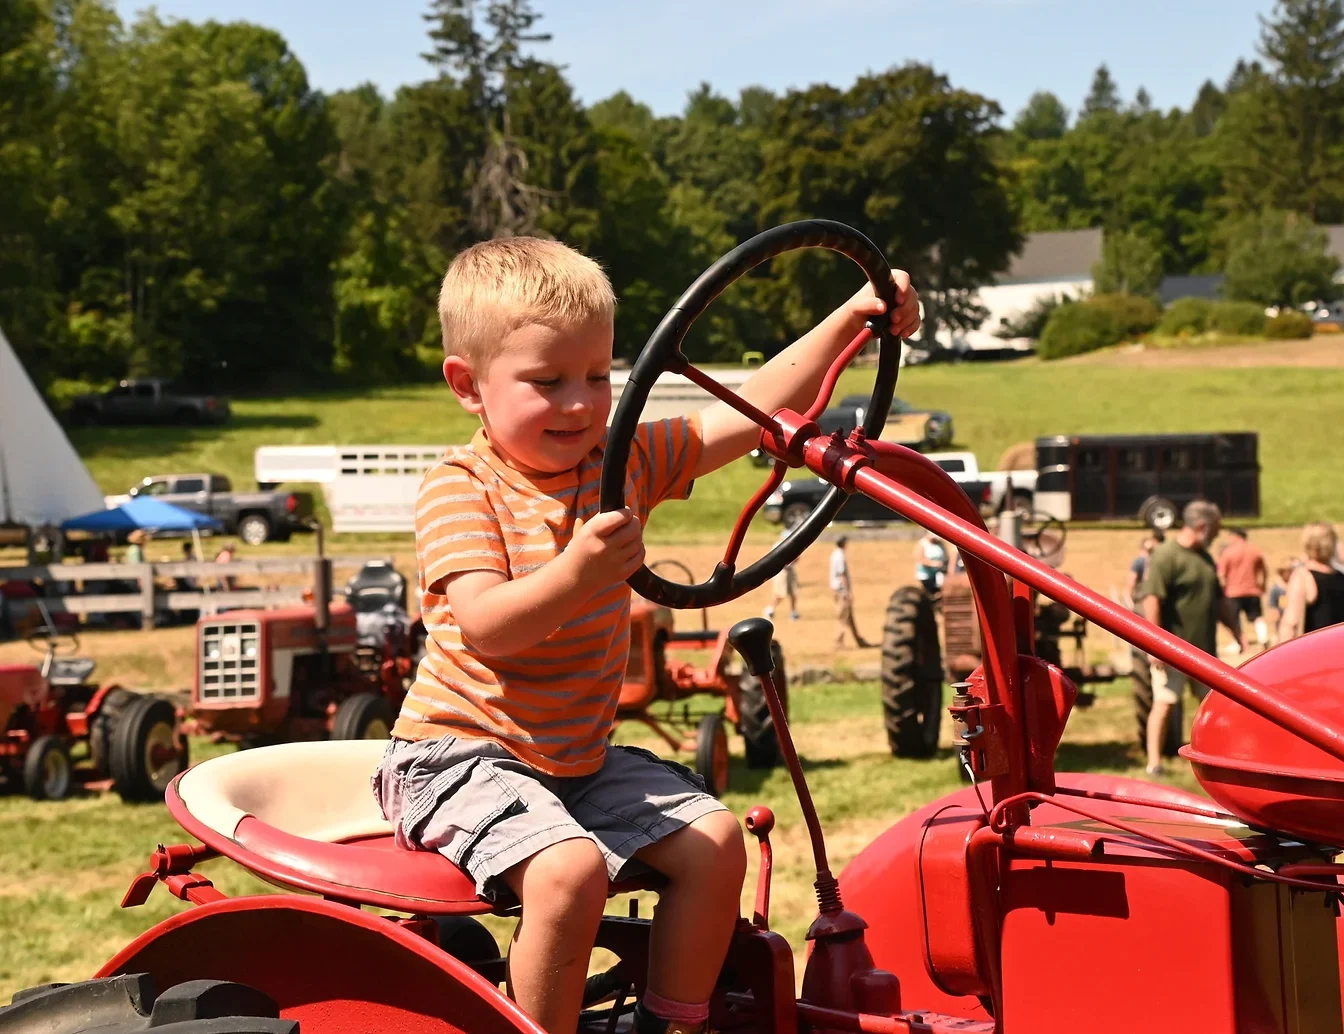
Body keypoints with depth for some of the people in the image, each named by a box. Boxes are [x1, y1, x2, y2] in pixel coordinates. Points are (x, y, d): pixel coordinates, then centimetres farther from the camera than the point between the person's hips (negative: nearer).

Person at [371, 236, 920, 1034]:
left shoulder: (623, 461, 4)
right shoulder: (458, 489, -13)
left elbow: (751, 413, 2)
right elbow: (484, 627, -26)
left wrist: (851, 320, -6)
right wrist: (573, 575, -44)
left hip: (583, 756, 7)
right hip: (466, 753, -7)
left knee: (715, 843, -5)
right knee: (568, 868, -30)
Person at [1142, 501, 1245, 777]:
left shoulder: (1205, 558, 16)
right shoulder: (1166, 556, -13)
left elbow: (1218, 599, 27)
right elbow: (1151, 598, -21)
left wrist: (1236, 630, 25)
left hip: (1204, 647, 8)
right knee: (1164, 703, -6)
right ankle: (1154, 762, 0)